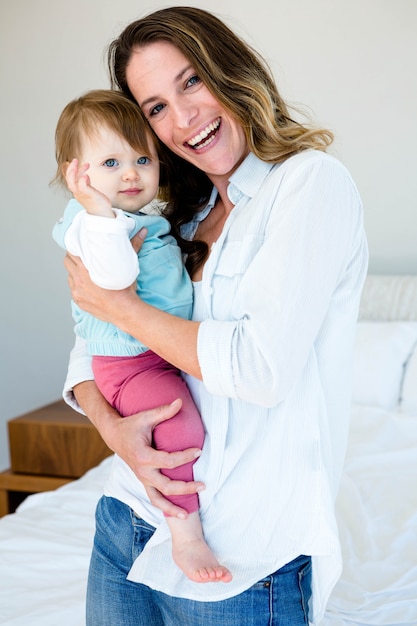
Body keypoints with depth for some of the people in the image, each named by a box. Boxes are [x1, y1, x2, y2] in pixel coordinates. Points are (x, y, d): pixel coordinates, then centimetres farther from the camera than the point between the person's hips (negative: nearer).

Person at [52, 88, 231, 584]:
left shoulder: (154, 221, 13)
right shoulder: (88, 221, -17)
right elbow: (114, 276, -35)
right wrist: (99, 209, -38)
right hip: (129, 363, -10)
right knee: (181, 423, -27)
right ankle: (186, 536, -13)